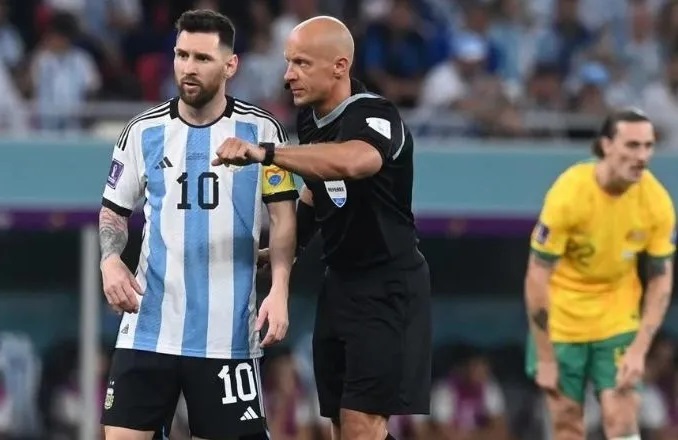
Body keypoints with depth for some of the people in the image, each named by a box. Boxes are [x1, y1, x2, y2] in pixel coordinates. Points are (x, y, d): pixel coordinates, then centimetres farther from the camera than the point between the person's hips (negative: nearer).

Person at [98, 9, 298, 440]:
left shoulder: (261, 129, -1)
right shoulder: (144, 131, 6)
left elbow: (283, 216, 1)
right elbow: (115, 211, 15)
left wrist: (279, 291, -12)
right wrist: (110, 260, -5)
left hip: (228, 333, -2)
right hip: (149, 326, 2)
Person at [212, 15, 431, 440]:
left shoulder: (376, 117, -22)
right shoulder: (310, 119, 5)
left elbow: (354, 162, -46)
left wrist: (265, 153, -51)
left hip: (387, 290, -9)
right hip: (340, 284, 9)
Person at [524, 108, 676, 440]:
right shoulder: (568, 195, -24)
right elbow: (537, 278, -19)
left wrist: (639, 349, -13)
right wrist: (545, 359, -18)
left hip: (618, 318, 2)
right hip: (562, 318, -2)